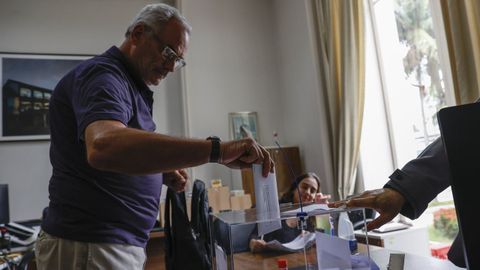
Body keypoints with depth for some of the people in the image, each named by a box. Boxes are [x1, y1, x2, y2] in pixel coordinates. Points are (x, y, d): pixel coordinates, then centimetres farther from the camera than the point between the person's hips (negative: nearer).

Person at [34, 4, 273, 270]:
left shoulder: (128, 84, 14)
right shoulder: (102, 76, -17)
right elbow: (104, 146, -39)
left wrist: (161, 174, 2)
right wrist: (216, 150, -42)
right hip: (89, 247, -10)